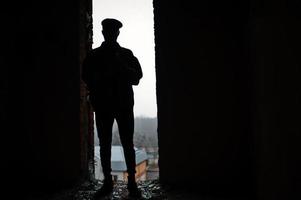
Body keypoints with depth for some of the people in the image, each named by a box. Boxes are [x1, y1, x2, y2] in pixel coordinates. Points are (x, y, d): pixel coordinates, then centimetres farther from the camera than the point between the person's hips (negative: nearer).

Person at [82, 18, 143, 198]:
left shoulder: (126, 54, 10)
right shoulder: (94, 55, 11)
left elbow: (137, 77, 3)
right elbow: (88, 77, 4)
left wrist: (121, 67, -11)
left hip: (124, 104, -1)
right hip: (103, 105, 1)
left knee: (128, 144, -3)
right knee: (105, 144, 3)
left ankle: (132, 182, 3)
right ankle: (107, 182, 12)